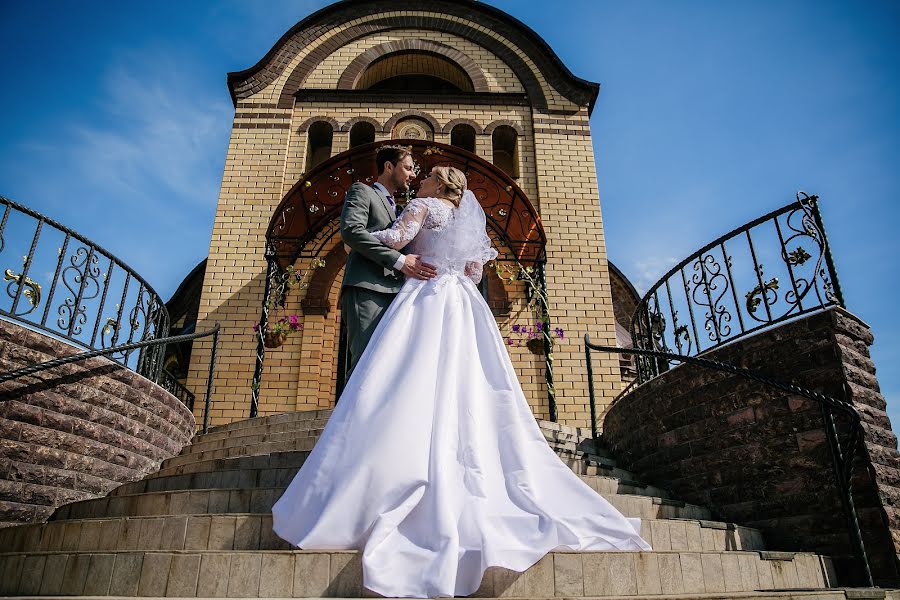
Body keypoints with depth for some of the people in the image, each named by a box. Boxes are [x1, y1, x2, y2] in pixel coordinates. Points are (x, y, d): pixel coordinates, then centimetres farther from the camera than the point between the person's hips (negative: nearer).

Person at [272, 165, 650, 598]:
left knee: (413, 391, -15)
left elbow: (397, 237, -8)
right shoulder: (470, 218, 25)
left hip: (426, 300, -7)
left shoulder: (424, 206, 6)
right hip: (463, 307, 7)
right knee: (465, 395, 0)